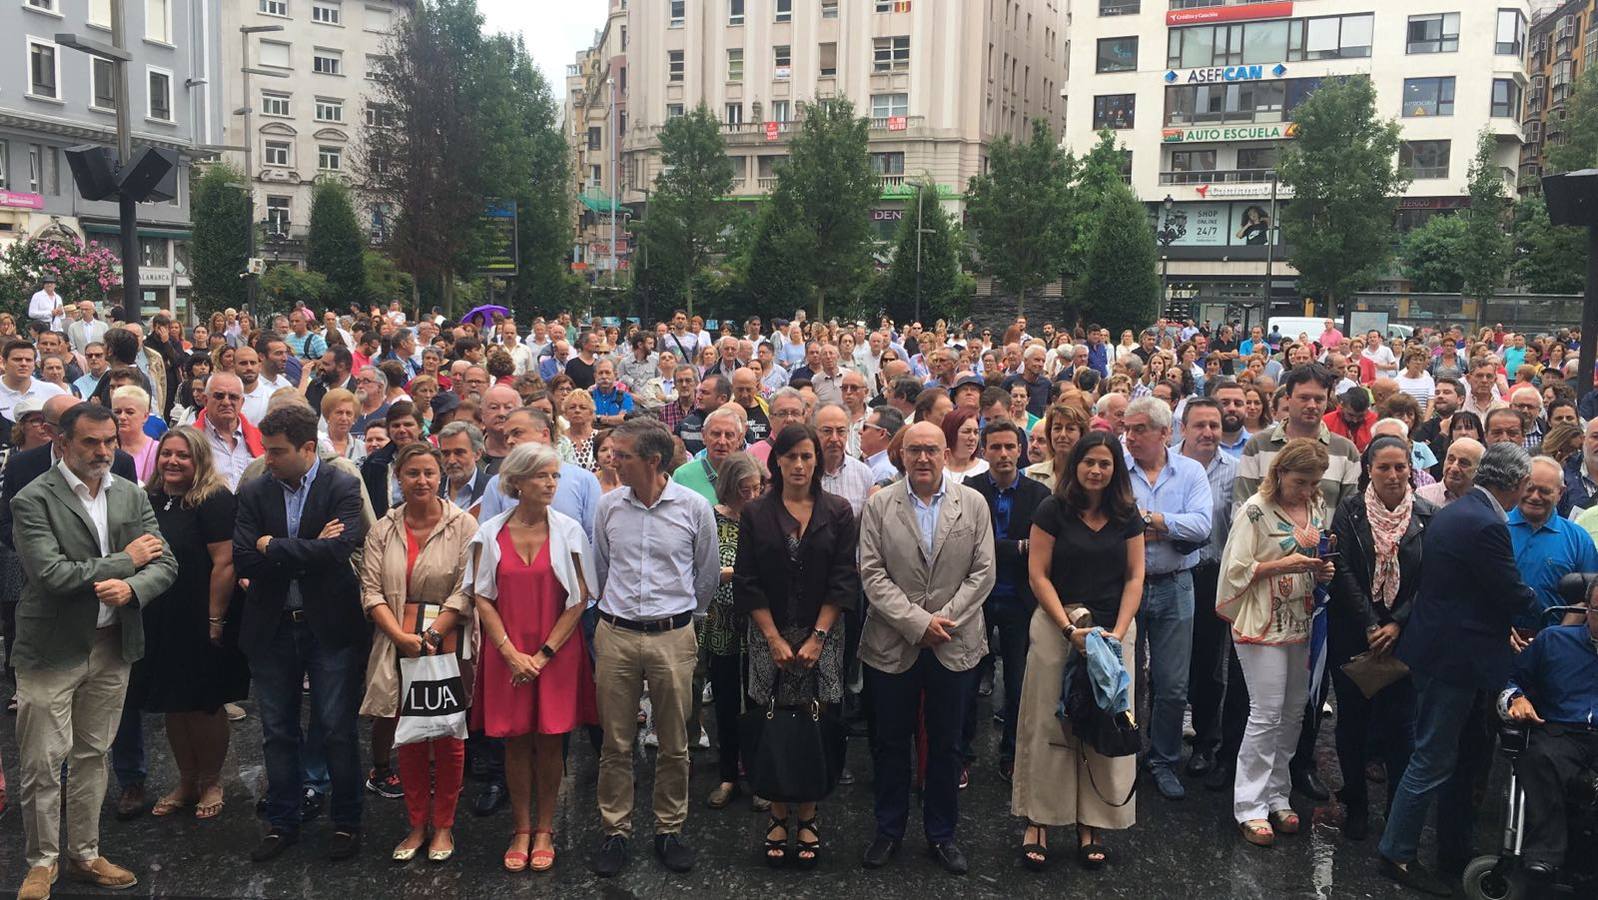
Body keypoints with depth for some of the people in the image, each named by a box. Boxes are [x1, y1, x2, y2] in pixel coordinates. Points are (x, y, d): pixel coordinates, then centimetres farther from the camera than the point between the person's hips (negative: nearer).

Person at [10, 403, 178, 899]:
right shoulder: (33, 500, -10)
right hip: (53, 649, -5)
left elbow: (165, 565, 3)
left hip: (112, 646, 5)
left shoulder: (132, 495, 6)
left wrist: (131, 587, -18)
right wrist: (124, 561, -12)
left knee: (92, 757, 15)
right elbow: (52, 575, -21)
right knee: (43, 764, 2)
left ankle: (83, 855, 28)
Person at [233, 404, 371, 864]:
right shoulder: (253, 491, 2)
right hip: (271, 630, 4)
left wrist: (272, 546, -14)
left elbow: (338, 550, -21)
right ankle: (282, 822, 29)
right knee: (278, 733, 14)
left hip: (330, 627, -3)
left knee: (338, 731, 5)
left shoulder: (343, 487, -7)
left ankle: (347, 822, 20)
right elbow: (242, 560, -9)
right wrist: (308, 551, -17)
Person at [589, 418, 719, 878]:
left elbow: (708, 574, 7)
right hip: (616, 635, 2)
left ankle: (669, 830, 24)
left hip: (673, 637, -1)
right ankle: (615, 832, 22)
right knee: (616, 743, 8)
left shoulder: (694, 507, -6)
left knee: (674, 744, 9)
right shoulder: (609, 506, 1)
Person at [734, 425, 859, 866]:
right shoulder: (755, 513, 2)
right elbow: (748, 582, 0)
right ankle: (778, 816, 14)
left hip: (821, 635, 0)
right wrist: (775, 639, -7)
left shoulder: (838, 511, 2)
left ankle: (807, 817, 14)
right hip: (770, 635, 0)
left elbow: (843, 580, -1)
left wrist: (817, 637, -8)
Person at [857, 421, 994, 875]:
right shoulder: (879, 505, -2)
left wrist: (943, 619, -11)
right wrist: (917, 622, -14)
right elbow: (872, 574, -6)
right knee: (890, 743, 11)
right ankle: (889, 829, 28)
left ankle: (941, 833, 26)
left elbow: (983, 573, -2)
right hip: (893, 645, 0)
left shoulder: (973, 504, 1)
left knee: (946, 745, 11)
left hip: (954, 646, 1)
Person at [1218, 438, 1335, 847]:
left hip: (1303, 624, 6)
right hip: (1264, 625, -6)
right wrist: (1282, 565, -21)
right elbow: (1237, 569, -11)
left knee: (1294, 713, 11)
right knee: (1267, 714, -5)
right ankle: (1251, 807, 4)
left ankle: (1277, 795, 24)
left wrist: (1322, 570, 0)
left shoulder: (1317, 507, 8)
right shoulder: (1256, 511, -10)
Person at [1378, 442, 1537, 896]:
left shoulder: (1453, 512, 10)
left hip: (1438, 649, 10)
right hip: (1454, 657, -10)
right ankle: (1398, 854, 10)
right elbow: (1516, 598, -17)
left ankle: (1455, 848, 32)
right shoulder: (1486, 526, -22)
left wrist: (1507, 626, 12)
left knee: (1447, 754, 19)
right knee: (1432, 757, 0)